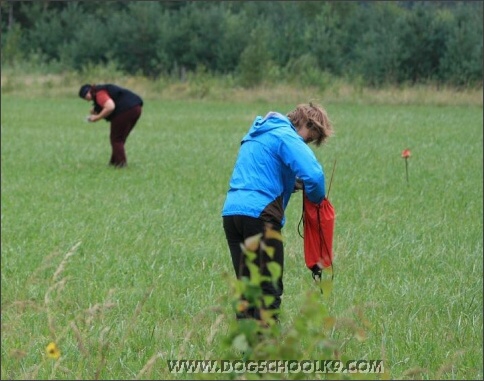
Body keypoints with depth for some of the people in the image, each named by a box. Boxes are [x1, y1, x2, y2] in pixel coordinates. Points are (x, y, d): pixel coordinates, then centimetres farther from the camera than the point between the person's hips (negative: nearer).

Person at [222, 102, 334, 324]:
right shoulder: (287, 137, -6)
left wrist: (293, 184, 18)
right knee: (269, 289, -2)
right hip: (259, 213, -8)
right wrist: (316, 198, 1)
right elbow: (313, 175, -20)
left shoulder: (257, 134, 23)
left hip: (231, 210, 8)